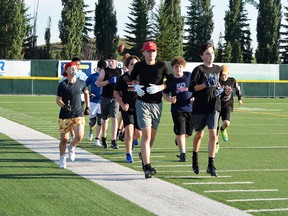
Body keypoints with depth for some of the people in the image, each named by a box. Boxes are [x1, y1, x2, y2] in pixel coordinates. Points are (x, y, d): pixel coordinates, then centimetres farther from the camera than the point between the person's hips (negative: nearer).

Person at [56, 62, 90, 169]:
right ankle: (62, 158, 23)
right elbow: (58, 99, -5)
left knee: (79, 137, -14)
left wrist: (87, 107, 21)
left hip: (79, 114, 2)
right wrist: (64, 106, -25)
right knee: (64, 138, 1)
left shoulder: (81, 83, 5)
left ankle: (71, 147, 20)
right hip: (65, 115, -2)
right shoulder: (63, 85, -6)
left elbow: (86, 93, 24)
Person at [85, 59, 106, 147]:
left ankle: (97, 139, 4)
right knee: (92, 121, 7)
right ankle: (90, 131, 41)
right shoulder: (92, 76, 1)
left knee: (100, 121, -3)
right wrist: (88, 94, -8)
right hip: (93, 101, 0)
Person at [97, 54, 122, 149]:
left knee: (114, 118, -12)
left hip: (115, 98, 0)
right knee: (104, 119, 12)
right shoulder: (104, 71, 2)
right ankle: (104, 138, 28)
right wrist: (108, 81, -18)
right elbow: (98, 83, -6)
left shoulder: (120, 71, 7)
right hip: (105, 98, 0)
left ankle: (114, 140, -15)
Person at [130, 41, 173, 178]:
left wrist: (160, 87, -11)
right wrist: (136, 86, -2)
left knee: (152, 136, 13)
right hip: (142, 103, -2)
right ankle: (147, 167, -18)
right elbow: (132, 78, 18)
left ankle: (143, 155, 42)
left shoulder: (162, 66, 0)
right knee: (146, 135, -14)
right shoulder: (139, 65, 1)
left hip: (157, 104, 2)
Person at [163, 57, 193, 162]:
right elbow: (165, 93, 11)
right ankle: (182, 153, 5)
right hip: (177, 109, -1)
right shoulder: (170, 80, 0)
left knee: (188, 133, 10)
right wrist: (169, 99, -10)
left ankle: (178, 140, 43)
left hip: (190, 108, 1)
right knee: (180, 132, -5)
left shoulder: (189, 76, 0)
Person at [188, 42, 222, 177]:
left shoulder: (218, 69, 10)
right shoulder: (198, 70, -6)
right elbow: (191, 88, -13)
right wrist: (206, 84, -24)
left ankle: (211, 165, -11)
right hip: (200, 107, -3)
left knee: (213, 135, -11)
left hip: (214, 106, 3)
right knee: (199, 134, 13)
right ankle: (195, 159, 37)